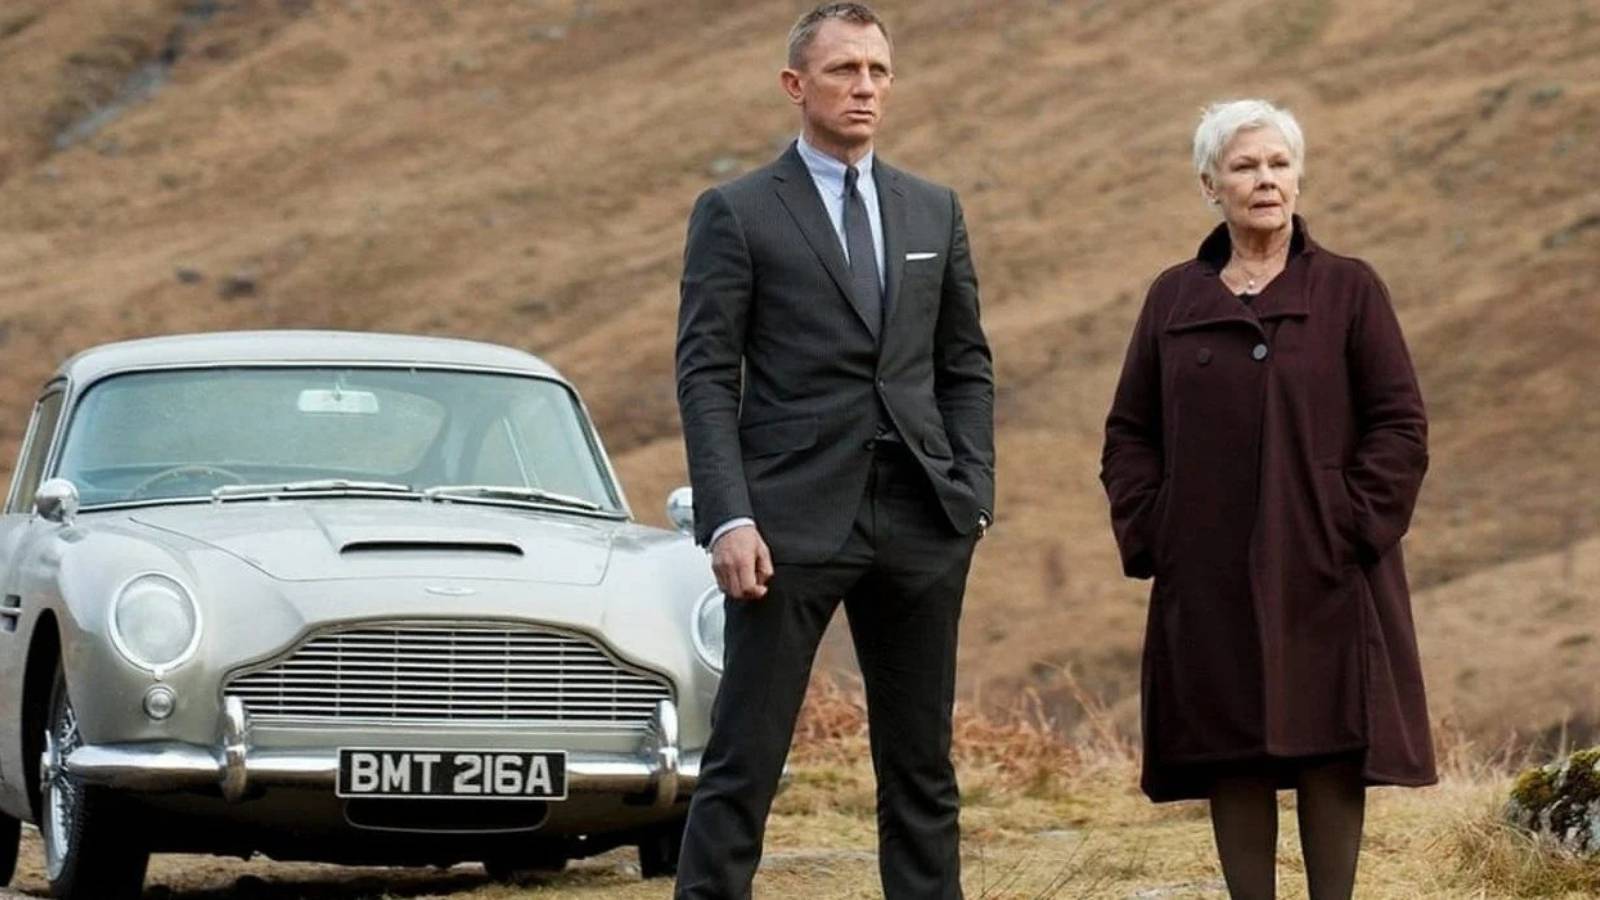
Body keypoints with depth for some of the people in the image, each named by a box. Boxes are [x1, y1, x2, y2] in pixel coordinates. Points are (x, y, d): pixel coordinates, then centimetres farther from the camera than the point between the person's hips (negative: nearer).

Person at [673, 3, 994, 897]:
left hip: (920, 521, 4)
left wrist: (974, 493, 4)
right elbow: (707, 378, -5)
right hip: (795, 518, -4)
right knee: (744, 763, -5)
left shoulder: (934, 211, 13)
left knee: (922, 765, 8)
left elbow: (966, 365, 16)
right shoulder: (737, 213, 0)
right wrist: (729, 520, -14)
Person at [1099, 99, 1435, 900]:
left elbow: (1400, 426, -1)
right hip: (1210, 584, 2)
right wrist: (1149, 534, 0)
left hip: (1323, 580, -2)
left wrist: (1353, 525, -10)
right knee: (1231, 758, 2)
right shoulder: (1174, 299, 10)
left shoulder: (1347, 291, 2)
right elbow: (1129, 433, 13)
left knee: (1329, 753, -4)